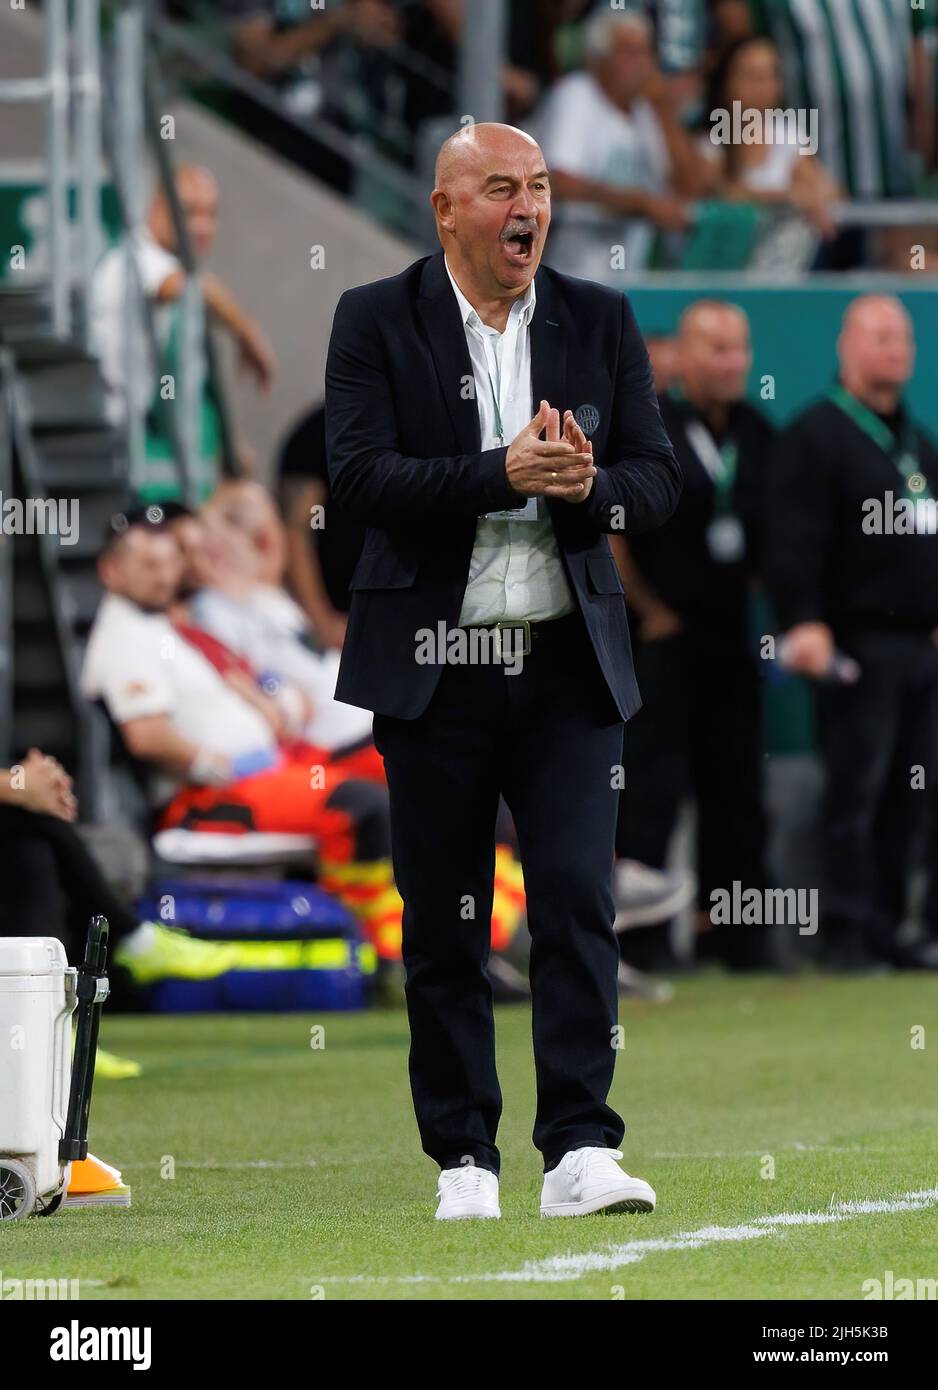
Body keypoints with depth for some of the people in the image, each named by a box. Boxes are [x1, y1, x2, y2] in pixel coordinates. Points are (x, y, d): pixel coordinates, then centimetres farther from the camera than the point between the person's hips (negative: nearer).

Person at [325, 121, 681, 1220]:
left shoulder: (600, 322, 8)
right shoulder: (376, 322, 0)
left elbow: (657, 480, 6)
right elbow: (359, 477, -11)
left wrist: (588, 485, -16)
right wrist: (504, 474, -21)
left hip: (568, 663, 1)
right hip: (434, 665, -1)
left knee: (578, 902, -9)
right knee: (442, 925, 4)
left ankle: (581, 1153, -11)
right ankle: (463, 1158, 12)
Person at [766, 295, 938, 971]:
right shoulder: (814, 438, -5)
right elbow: (795, 541, -15)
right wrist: (804, 622, -26)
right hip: (858, 646, -7)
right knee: (857, 792, -8)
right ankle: (849, 932, -5)